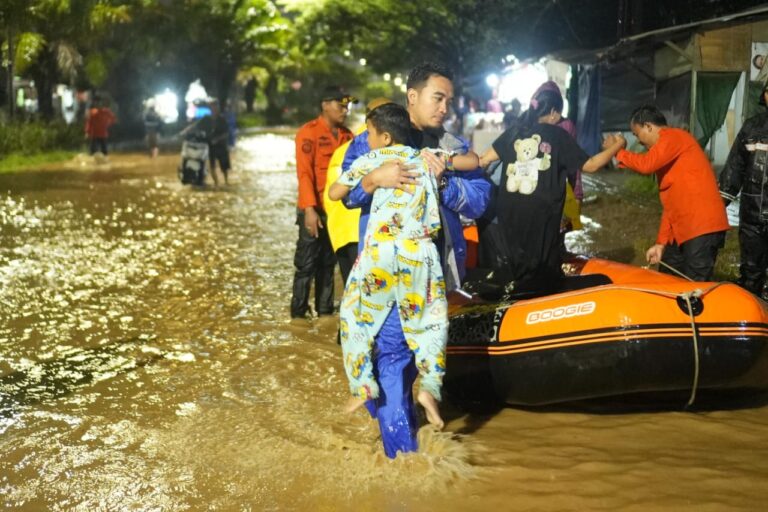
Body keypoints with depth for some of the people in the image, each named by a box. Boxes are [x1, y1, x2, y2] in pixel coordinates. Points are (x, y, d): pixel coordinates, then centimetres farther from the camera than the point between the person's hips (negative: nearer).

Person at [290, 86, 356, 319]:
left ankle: (325, 310, 19)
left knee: (328, 263, 12)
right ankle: (298, 313, 7)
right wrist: (309, 209, -23)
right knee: (307, 264, 0)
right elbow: (304, 173, -15)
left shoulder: (346, 135, 9)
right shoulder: (309, 132, -9)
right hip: (315, 211, -6)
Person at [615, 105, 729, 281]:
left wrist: (618, 152, -6)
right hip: (682, 229, 10)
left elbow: (646, 164, -25)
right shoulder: (666, 146, 21)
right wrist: (661, 242, 14)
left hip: (702, 227, -10)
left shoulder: (674, 136, -7)